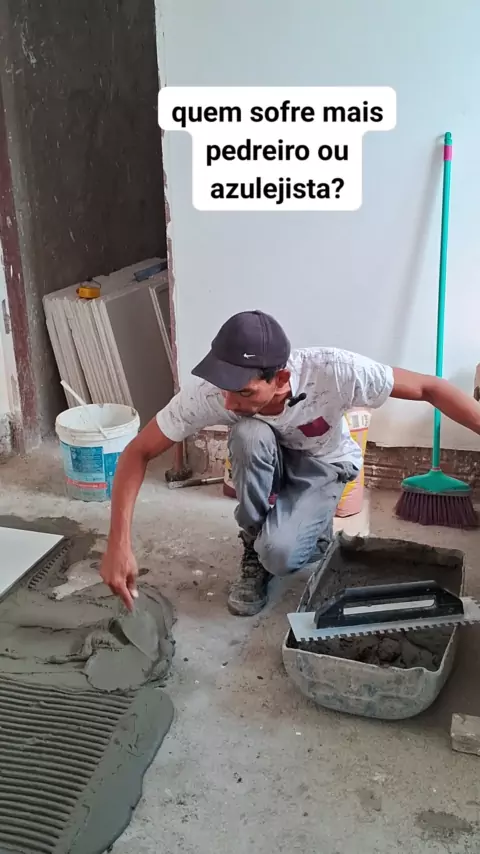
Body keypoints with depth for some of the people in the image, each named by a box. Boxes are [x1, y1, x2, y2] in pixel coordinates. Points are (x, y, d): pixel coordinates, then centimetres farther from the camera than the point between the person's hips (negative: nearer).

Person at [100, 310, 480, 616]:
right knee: (249, 434, -35)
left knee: (279, 554, -30)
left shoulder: (333, 372, -39)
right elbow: (138, 453, -26)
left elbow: (429, 388, -29)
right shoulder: (206, 392, -34)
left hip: (323, 466, -2)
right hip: (266, 461, 2)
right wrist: (119, 543, -34)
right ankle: (254, 545, -9)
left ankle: (315, 528, 7)